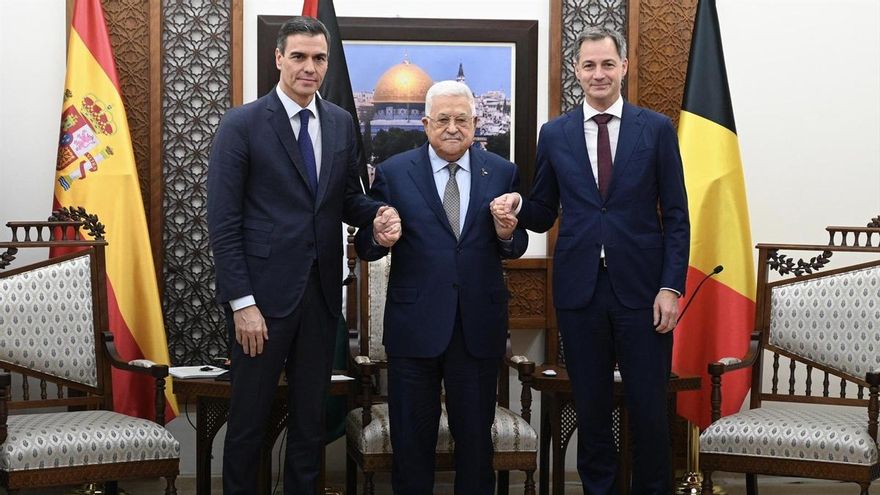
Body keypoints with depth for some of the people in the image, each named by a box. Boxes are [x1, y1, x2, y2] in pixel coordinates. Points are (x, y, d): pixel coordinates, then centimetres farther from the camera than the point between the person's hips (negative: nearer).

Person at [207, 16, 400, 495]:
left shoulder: (341, 122, 8)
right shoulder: (242, 124, -7)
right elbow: (223, 223, -10)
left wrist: (378, 214, -8)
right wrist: (242, 303, -15)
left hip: (321, 292, 5)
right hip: (264, 291, -4)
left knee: (310, 415, 14)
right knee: (249, 415, 7)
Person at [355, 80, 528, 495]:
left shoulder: (502, 172, 5)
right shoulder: (393, 172, 0)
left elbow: (515, 248, 7)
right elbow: (365, 248, -1)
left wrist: (507, 234, -16)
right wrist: (380, 236, -23)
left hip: (478, 324, 1)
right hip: (414, 324, -1)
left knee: (476, 436, 13)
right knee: (412, 437, 10)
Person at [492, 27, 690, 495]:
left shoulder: (656, 128, 2)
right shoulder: (554, 134, 7)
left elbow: (675, 216, 1)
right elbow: (544, 214, 10)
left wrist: (671, 286, -7)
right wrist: (517, 207, -12)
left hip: (641, 288, -1)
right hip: (579, 288, 2)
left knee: (648, 406, 4)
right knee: (590, 407, 11)